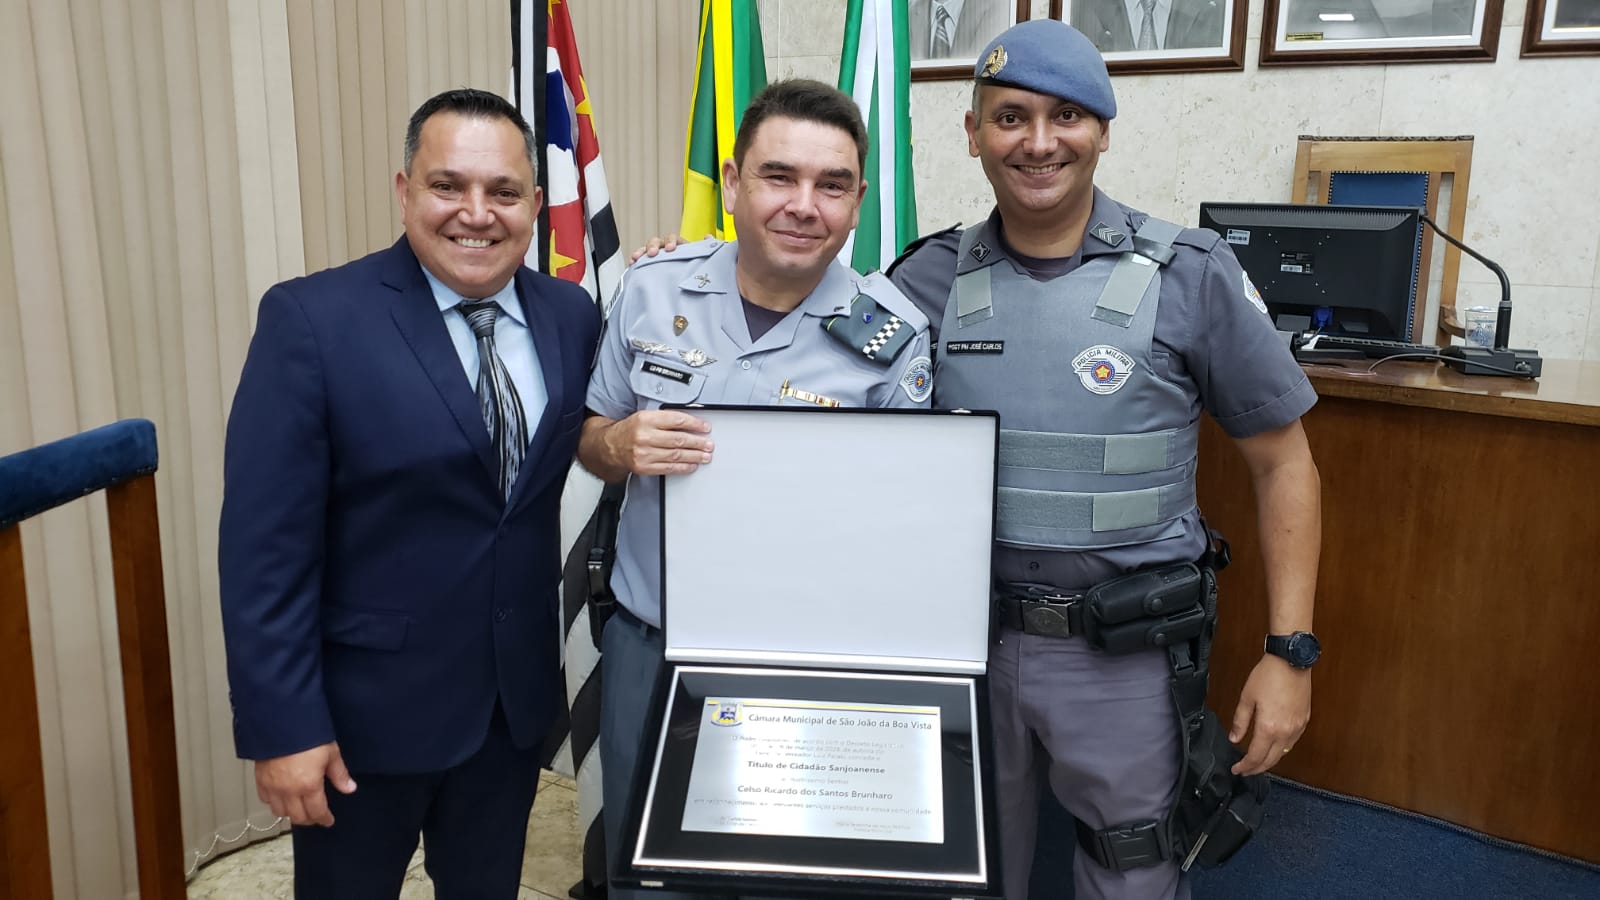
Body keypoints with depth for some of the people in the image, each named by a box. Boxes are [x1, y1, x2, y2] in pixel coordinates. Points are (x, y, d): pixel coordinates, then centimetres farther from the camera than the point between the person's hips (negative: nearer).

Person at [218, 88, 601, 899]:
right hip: (366, 705, -4)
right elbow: (264, 547, -15)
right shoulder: (311, 319, -15)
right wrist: (282, 727, -15)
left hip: (516, 697, 4)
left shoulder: (571, 315, -1)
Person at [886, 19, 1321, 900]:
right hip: (964, 639, 2)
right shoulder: (931, 279, -3)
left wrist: (1290, 651, -6)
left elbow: (1282, 464, -2)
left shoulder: (1192, 277, -9)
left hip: (1124, 656, -2)